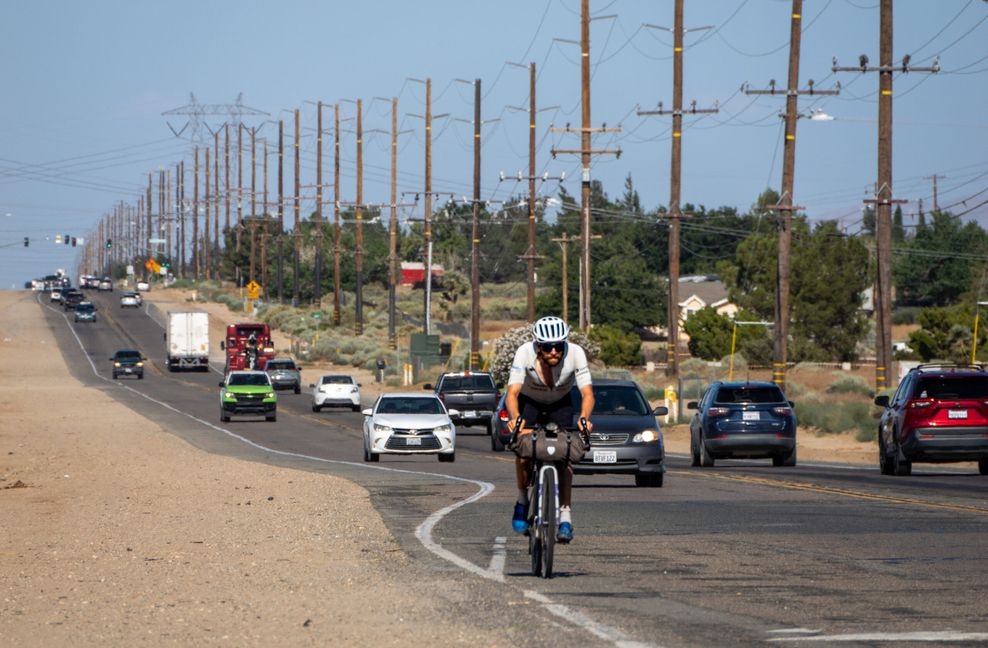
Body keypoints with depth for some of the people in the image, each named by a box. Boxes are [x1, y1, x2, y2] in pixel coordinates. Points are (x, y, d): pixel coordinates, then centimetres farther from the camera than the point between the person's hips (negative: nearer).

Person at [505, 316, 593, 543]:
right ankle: (522, 501, 2)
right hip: (529, 402, -1)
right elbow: (512, 393, -39)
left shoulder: (575, 353, -31)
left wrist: (584, 418, -53)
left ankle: (565, 516, -11)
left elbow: (587, 394, -34)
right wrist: (515, 419, -58)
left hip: (560, 404, 1)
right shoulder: (525, 353, -34)